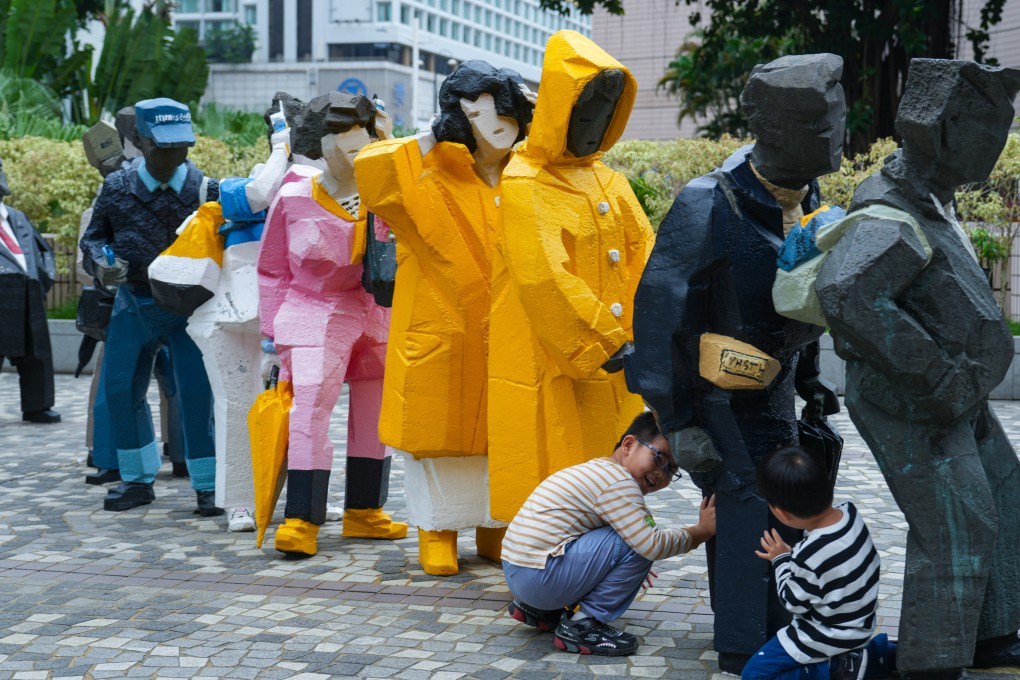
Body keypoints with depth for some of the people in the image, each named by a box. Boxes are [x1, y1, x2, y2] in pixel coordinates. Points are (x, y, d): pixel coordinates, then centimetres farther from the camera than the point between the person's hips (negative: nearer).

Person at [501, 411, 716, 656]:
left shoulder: (595, 471, 20)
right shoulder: (617, 482, -13)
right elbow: (652, 545, -20)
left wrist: (630, 571, 26)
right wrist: (702, 531, -7)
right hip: (539, 578, -11)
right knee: (638, 542, -15)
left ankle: (538, 609, 19)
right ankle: (583, 624, -6)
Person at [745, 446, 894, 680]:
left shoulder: (809, 557, -35)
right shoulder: (849, 512, -14)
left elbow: (794, 602, -15)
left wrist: (781, 560, -4)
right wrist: (793, 556, 2)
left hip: (831, 636, -8)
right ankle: (880, 654, 19)